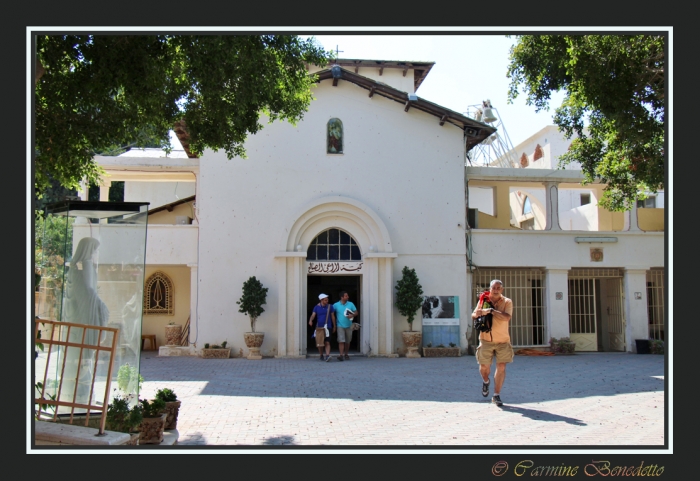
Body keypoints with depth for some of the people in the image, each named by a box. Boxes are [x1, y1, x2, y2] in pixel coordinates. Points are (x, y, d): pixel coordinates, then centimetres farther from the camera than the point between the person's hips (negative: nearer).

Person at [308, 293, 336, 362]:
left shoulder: (330, 307, 2)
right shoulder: (317, 307, 2)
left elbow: (333, 317, 8)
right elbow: (313, 315, -9)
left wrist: (334, 326, 11)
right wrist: (310, 321, -30)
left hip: (327, 327, -1)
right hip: (319, 327, 1)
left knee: (327, 342, -13)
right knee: (320, 343, 8)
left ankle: (327, 356, -23)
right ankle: (321, 355, 25)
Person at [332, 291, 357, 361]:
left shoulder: (351, 304, 4)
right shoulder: (336, 305, -2)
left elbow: (356, 312, 5)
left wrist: (352, 315, -14)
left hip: (349, 326, 3)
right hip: (340, 325, -3)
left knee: (347, 342, 10)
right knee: (341, 341, -12)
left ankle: (346, 354, 24)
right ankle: (341, 355, -14)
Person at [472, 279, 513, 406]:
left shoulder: (507, 302, -4)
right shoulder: (483, 300, 3)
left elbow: (507, 317, -21)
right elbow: (473, 315, 7)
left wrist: (490, 310, -26)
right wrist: (477, 314, -17)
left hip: (502, 341, -1)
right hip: (486, 340, 1)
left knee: (501, 367, -3)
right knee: (484, 367, 5)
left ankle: (496, 395, 10)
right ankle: (486, 382, 39)